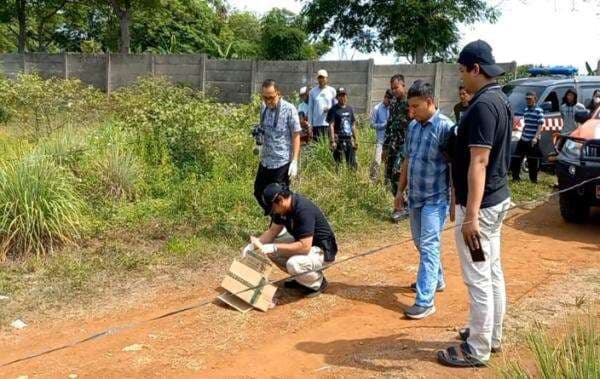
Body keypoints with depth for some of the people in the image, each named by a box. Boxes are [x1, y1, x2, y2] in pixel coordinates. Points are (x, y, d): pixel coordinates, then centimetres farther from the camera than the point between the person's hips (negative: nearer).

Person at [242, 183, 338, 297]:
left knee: (293, 264, -34)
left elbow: (305, 246, -34)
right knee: (270, 251, -2)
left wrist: (275, 247, -31)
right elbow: (272, 231, 6)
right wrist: (253, 245, -9)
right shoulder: (283, 208, -4)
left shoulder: (303, 210, -31)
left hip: (322, 249, -9)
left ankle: (319, 282, -3)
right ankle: (301, 278, 12)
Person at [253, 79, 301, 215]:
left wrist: (294, 161, -15)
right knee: (259, 192, 14)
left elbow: (296, 136, -11)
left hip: (282, 162, -7)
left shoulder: (289, 109, -11)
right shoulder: (264, 108, 7)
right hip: (265, 161, 7)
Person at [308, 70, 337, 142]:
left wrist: (330, 109, -12)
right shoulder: (312, 92, 8)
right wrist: (310, 124, 3)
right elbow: (310, 109, 9)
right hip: (316, 124, 1)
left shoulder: (332, 91, 7)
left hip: (329, 123, 0)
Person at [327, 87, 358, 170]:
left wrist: (355, 139, 16)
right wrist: (332, 141, -17)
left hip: (349, 139, 5)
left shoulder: (350, 109, 14)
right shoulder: (334, 110, -3)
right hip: (339, 140, -5)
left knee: (352, 163, 6)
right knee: (338, 162, -2)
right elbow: (331, 125, -10)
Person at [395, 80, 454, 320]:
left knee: (428, 247, -9)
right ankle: (435, 279, 40)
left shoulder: (445, 127, -16)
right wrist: (400, 190, 16)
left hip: (436, 198, -7)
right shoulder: (413, 126, 7)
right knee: (421, 243, 19)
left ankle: (425, 302, -7)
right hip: (415, 196, 8)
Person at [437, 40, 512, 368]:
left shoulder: (482, 105, -21)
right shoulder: (499, 100, 11)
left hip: (480, 204, -10)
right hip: (497, 198, 10)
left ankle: (477, 350, 10)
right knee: (492, 272, 18)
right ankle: (491, 335, 32)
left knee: (478, 279, -1)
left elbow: (479, 163, -26)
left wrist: (471, 214, -27)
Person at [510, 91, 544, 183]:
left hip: (533, 141, -7)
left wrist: (535, 138, -22)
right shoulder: (525, 110, 14)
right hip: (524, 139, 7)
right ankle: (516, 178, 20)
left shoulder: (539, 111, -7)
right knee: (515, 160, 9)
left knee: (533, 162, -1)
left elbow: (540, 126, -12)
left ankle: (533, 180, 9)